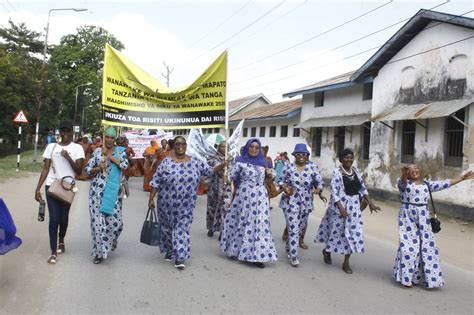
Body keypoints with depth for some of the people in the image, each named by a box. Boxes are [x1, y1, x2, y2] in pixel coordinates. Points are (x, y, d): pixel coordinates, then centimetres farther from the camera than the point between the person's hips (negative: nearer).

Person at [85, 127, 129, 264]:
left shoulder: (120, 151, 6)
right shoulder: (97, 151, 7)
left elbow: (125, 165, -11)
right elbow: (88, 169, 7)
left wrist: (109, 155, -9)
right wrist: (99, 168, -12)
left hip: (113, 191, 0)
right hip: (97, 190, 0)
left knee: (116, 221, -2)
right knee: (97, 221, -2)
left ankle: (110, 242, 30)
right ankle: (99, 252, 10)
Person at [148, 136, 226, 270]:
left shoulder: (195, 162, 1)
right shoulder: (166, 162, -6)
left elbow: (209, 171, 7)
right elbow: (156, 181, -5)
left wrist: (222, 165, -8)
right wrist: (151, 198, -7)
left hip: (185, 205, 0)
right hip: (167, 203, 0)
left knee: (182, 229, 1)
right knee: (167, 228, 14)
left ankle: (179, 257, 5)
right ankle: (169, 250, 34)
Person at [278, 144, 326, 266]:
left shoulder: (312, 166, -3)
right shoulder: (288, 167, -3)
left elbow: (319, 181, -2)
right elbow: (281, 180, 6)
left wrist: (318, 191, -22)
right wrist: (284, 188, -14)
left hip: (306, 203, 3)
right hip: (290, 202, -3)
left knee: (300, 227, 17)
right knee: (293, 228, -7)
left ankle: (288, 247, 41)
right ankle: (293, 256, 4)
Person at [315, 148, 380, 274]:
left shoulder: (355, 170, 6)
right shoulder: (337, 172, -13)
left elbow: (362, 188, 13)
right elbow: (334, 192, -18)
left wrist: (370, 202, 8)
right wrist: (341, 208, -25)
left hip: (354, 206, 5)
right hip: (340, 205, -5)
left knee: (353, 232, 4)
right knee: (337, 230, 7)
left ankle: (346, 262, 16)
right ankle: (326, 251, 36)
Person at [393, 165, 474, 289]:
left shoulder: (427, 184, 14)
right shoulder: (404, 183, -2)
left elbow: (445, 183, 19)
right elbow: (403, 181, -26)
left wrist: (462, 178, 20)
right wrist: (404, 174, -49)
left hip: (423, 219, 5)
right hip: (407, 217, -5)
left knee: (427, 245, 6)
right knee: (409, 245, -5)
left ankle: (430, 277, 18)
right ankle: (406, 277, 5)